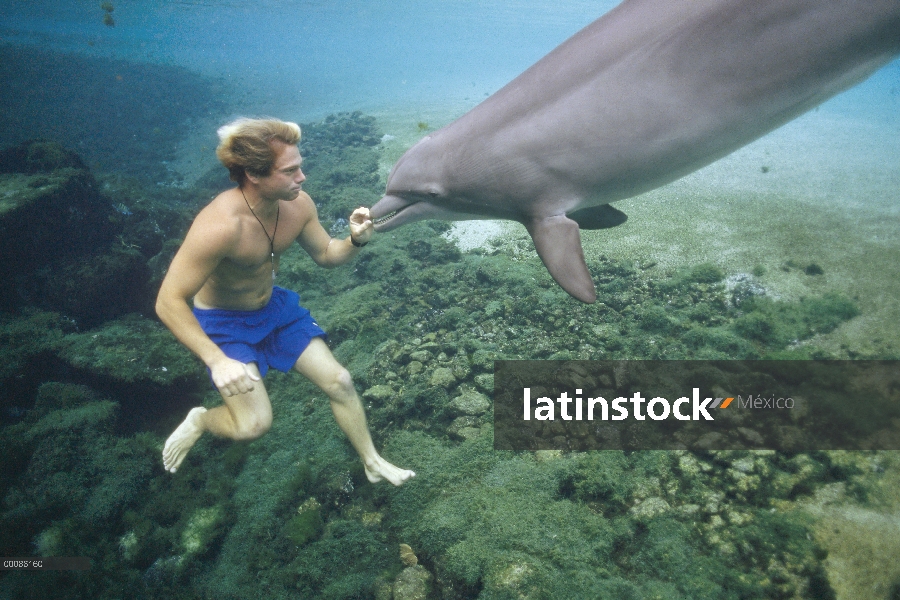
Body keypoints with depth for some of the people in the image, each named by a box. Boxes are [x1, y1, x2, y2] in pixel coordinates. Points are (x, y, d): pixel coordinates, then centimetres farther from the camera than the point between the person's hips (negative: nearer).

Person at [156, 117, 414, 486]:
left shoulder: (298, 204, -16)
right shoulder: (219, 225, -35)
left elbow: (325, 255, 3)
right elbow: (169, 302, -30)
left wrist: (356, 240, -19)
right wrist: (216, 361, -37)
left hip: (275, 307, 6)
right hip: (223, 322, -6)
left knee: (339, 382, 4)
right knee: (254, 423, -19)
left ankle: (373, 463, 26)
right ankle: (200, 420, 17)